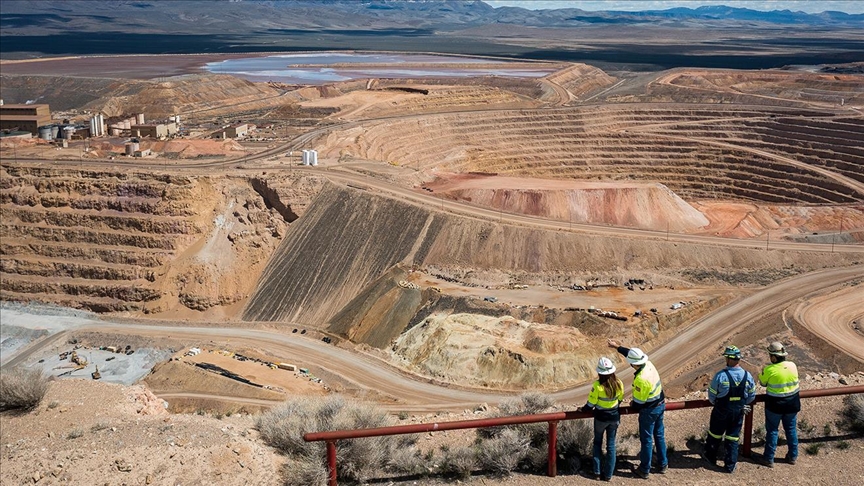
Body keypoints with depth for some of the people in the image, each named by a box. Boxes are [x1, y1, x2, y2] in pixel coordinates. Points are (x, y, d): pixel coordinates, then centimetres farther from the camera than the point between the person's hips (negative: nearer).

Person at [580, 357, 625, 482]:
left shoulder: (598, 385, -23)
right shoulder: (618, 384, -11)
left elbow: (591, 403, -14)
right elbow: (620, 399, 6)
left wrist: (583, 410, 5)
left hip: (601, 418, -3)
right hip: (614, 417, 3)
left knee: (597, 443, 18)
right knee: (611, 445, 12)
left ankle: (597, 471, 19)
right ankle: (608, 474, 17)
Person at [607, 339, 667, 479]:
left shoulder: (641, 379, -32)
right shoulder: (649, 364, -8)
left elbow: (639, 401, -20)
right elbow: (630, 353, 9)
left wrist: (632, 405, 1)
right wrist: (617, 346, 15)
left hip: (649, 410, -8)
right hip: (660, 405, 8)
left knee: (646, 440, 6)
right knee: (659, 435, 20)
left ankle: (644, 470, 19)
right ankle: (663, 465, 33)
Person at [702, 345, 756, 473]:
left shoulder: (720, 376, -23)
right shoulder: (747, 376, -11)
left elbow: (711, 395, -12)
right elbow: (752, 396, 1)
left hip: (721, 412, -2)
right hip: (738, 413, 3)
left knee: (715, 434, 19)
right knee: (733, 438, 14)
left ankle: (710, 456, 38)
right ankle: (730, 465, 19)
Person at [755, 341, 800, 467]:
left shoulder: (769, 369, -22)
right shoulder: (793, 366, -8)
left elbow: (762, 383, -5)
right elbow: (794, 380, 9)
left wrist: (762, 372, 10)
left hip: (775, 405, -4)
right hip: (792, 403, 4)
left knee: (772, 430, 8)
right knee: (791, 429, 19)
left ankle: (769, 458, 15)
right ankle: (793, 456, 30)